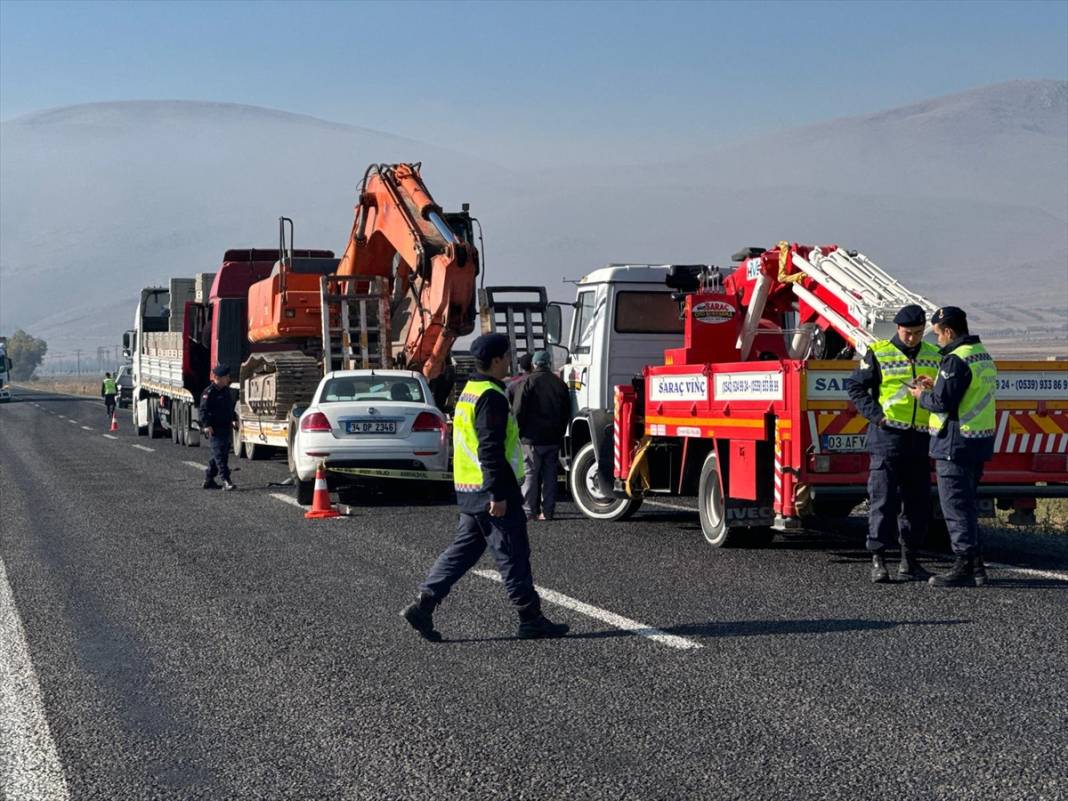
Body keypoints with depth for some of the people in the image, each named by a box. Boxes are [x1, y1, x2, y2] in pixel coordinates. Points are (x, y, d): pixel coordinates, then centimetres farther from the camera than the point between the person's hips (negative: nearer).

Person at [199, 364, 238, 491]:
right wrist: (206, 425, -23)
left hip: (226, 428, 9)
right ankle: (226, 481, -17)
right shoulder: (209, 392, -12)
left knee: (223, 454, 13)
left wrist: (233, 420, 16)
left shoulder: (227, 391, 15)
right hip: (215, 429, -9)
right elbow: (203, 410, -15)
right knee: (220, 454, -12)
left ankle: (208, 480, 23)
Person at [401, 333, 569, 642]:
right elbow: (490, 449, -22)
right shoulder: (491, 397, -16)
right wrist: (498, 495, -22)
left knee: (463, 550, 12)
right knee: (513, 555, -2)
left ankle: (423, 606, 7)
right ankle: (531, 619, 4)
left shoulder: (469, 392, 16)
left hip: (468, 489, 10)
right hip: (490, 490, -10)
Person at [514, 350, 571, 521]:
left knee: (530, 475, -2)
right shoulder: (560, 384, 9)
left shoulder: (528, 382, -7)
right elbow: (567, 413, 15)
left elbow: (518, 411, -9)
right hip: (553, 439, 5)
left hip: (531, 438, -5)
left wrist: (517, 434, 0)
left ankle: (529, 512, -4)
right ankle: (547, 512, 8)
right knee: (550, 475, 8)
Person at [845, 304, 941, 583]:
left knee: (917, 500, 8)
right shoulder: (878, 354, -3)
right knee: (883, 499, -6)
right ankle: (878, 560, -3)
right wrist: (875, 414, -11)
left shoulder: (934, 356, 11)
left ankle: (909, 560, 17)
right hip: (887, 435, -5)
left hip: (920, 438, 5)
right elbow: (855, 386, -2)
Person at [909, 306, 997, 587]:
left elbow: (942, 402, -21)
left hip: (956, 444, -10)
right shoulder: (983, 355, 14)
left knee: (956, 506, -4)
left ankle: (964, 567, -3)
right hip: (981, 441, 10)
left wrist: (921, 396, -1)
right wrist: (936, 386, 16)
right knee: (969, 504, 17)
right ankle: (975, 565, 22)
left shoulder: (957, 360, -18)